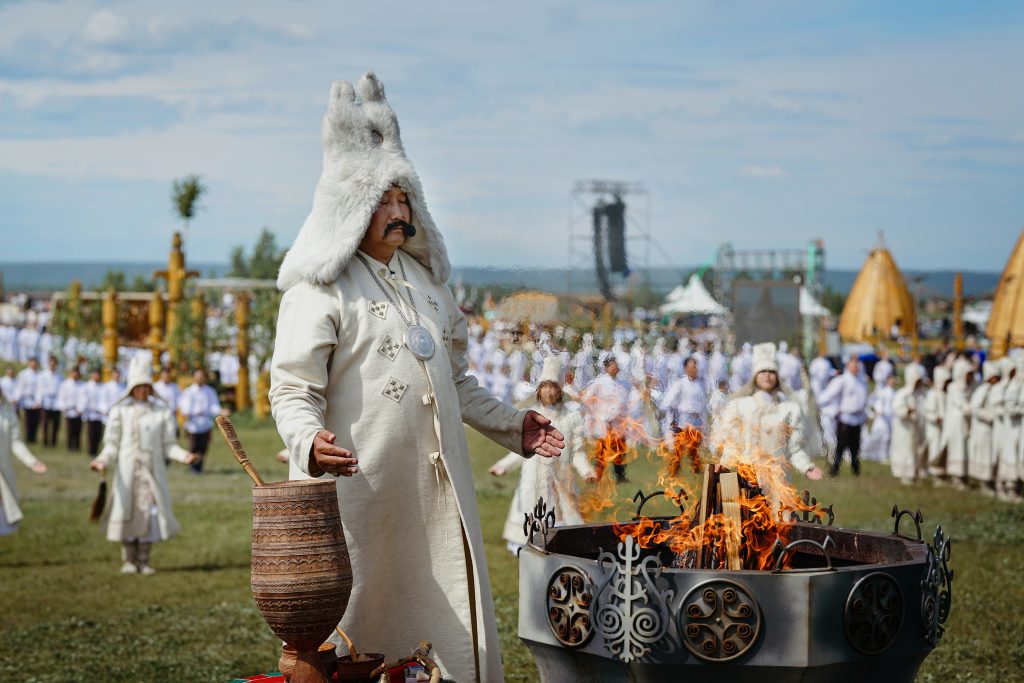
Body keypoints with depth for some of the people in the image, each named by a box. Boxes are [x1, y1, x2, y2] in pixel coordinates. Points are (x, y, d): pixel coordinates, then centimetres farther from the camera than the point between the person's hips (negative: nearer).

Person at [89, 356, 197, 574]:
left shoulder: (161, 411, 8)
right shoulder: (119, 410, 2)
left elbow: (168, 444, 7)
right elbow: (112, 444, 1)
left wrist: (183, 456, -11)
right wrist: (102, 460, -16)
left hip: (153, 471, 2)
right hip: (127, 470, -1)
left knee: (150, 513, -2)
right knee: (126, 512, -2)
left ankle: (143, 561, 8)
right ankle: (128, 560, 9)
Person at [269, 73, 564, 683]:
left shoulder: (423, 279, 18)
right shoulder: (322, 291, -6)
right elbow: (293, 391, -13)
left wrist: (511, 425, 22)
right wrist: (310, 441, -32)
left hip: (436, 488, 7)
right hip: (360, 490, -7)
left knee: (450, 621, 8)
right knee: (362, 623, -4)